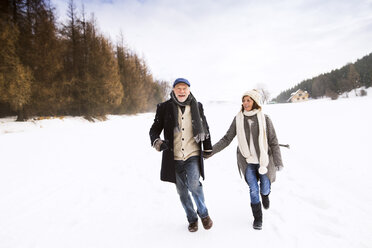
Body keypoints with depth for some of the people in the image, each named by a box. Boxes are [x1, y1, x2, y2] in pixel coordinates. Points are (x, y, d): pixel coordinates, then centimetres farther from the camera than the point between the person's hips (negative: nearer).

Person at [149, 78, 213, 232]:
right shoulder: (164, 107, -2)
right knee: (182, 191, 10)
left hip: (193, 155, -1)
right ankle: (192, 219, 33)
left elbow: (205, 127, 16)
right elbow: (155, 129, 0)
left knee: (193, 184, -19)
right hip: (174, 157, 1)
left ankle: (203, 213, 9)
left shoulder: (197, 106, 3)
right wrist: (156, 142, -22)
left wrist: (208, 148, 18)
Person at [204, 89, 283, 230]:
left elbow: (273, 142, -3)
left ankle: (265, 195, 50)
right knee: (253, 189, 0)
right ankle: (257, 218, 21)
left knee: (265, 188, 11)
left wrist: (278, 162, -6)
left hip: (264, 159, 0)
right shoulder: (238, 119, -4)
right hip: (247, 161, 0)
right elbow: (226, 139, -1)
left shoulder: (264, 119, -7)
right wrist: (210, 151, -7)